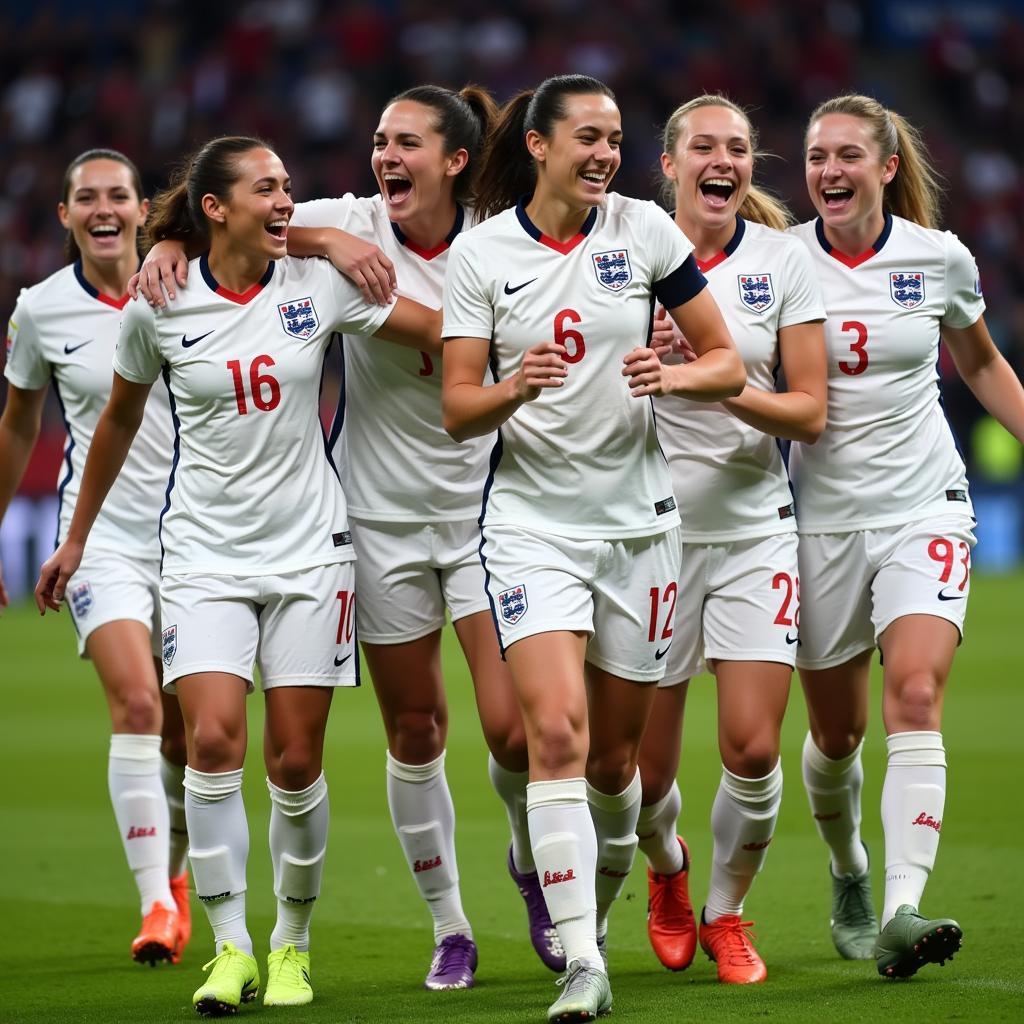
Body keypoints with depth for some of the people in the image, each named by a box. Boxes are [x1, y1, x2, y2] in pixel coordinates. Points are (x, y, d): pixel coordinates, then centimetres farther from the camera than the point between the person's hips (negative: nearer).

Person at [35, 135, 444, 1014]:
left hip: (309, 547, 1)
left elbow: (443, 331, 3)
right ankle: (230, 947, -5)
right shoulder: (159, 307, -3)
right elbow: (119, 421, 12)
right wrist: (77, 539, 18)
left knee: (296, 759, 0)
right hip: (206, 554, -1)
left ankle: (293, 943, 18)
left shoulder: (317, 283, -3)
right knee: (213, 740, -16)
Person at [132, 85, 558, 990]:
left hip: (484, 509, -1)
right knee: (413, 730, 6)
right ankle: (449, 927, 22)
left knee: (513, 727, -9)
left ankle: (532, 861, 23)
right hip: (383, 516, 1)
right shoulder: (353, 225, -5)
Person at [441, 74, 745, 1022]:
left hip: (636, 517, 2)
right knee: (555, 733, -18)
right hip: (531, 523, -2)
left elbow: (728, 365, 2)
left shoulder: (645, 231, -1)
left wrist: (672, 375, -19)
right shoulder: (481, 253, -3)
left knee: (614, 755, 8)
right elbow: (457, 411, -4)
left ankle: (602, 898, 38)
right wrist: (514, 387, -25)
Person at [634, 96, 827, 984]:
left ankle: (727, 910, 16)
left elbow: (811, 411, -2)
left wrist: (732, 394, -19)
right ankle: (666, 871, 37)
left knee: (754, 750, -9)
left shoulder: (783, 259, 1)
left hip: (755, 528, 1)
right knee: (645, 769, 2)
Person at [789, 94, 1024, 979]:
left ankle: (903, 911, -27)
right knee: (836, 729, 8)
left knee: (916, 699, -19)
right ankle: (849, 873, 37)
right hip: (823, 513, 1)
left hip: (924, 506, -1)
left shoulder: (940, 258, 0)